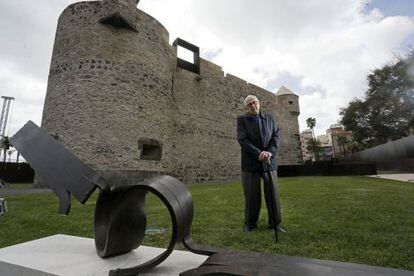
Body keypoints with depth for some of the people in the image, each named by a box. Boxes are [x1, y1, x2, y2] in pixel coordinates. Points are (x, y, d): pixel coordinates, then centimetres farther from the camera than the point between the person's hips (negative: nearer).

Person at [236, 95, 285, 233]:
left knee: (273, 194, 4)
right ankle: (250, 223, 21)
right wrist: (259, 154, -18)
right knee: (252, 195, 4)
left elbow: (276, 135, 3)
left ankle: (275, 224, 18)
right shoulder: (242, 119, 3)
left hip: (269, 162, 3)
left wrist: (270, 152, -15)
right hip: (250, 163, -2)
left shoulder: (268, 118, 13)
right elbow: (242, 139, -9)